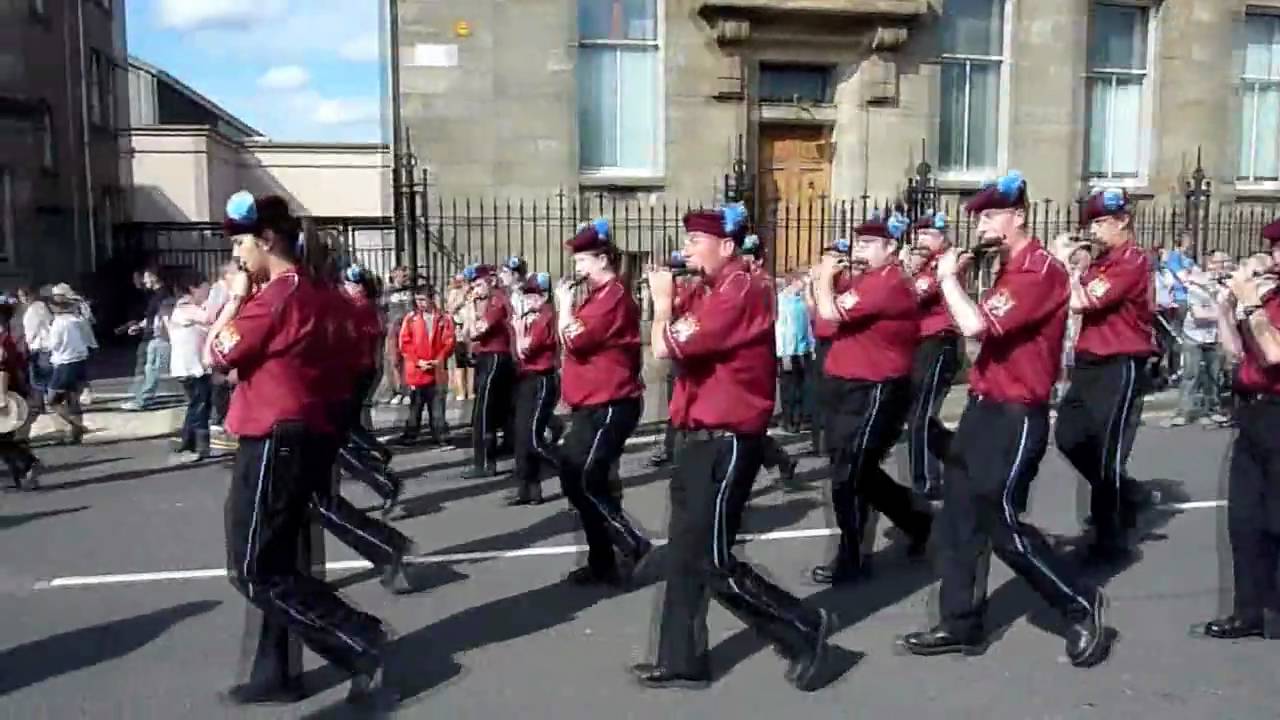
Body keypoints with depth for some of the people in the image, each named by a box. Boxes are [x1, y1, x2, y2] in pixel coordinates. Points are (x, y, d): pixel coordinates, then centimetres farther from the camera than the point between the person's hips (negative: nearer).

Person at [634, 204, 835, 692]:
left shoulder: (742, 291, -18)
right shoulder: (718, 293, 16)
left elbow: (665, 347, -23)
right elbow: (678, 348, 13)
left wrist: (662, 300, -6)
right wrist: (675, 301, 2)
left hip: (725, 444, -10)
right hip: (703, 440, 10)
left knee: (713, 563, -4)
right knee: (685, 556, 13)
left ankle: (805, 628, 11)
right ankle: (682, 662, 22)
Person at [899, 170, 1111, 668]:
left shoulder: (1041, 271, -17)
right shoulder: (1009, 270, 15)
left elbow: (975, 325, -28)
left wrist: (949, 277, -12)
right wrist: (957, 279, 5)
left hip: (1015, 416, -10)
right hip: (984, 408, 10)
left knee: (1004, 528, -2)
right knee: (957, 520, 9)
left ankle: (1081, 606, 17)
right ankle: (960, 624, 19)